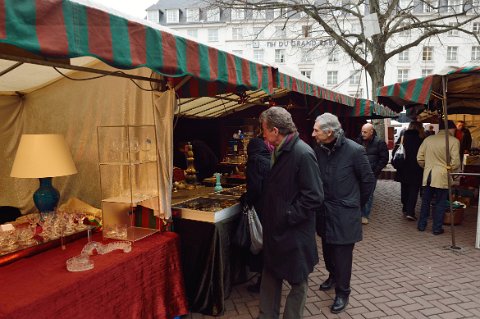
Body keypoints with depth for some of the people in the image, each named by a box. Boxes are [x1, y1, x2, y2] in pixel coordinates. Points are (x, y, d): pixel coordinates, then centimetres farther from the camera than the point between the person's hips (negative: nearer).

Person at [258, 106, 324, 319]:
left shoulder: (303, 154, -21)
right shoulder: (278, 151, 6)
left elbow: (314, 197, -23)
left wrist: (287, 217, -18)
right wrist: (269, 217, 9)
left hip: (295, 234, -8)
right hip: (275, 229, 9)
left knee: (297, 282, 13)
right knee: (270, 276, 20)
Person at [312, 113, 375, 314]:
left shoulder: (354, 150, -16)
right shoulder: (318, 149, -3)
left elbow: (369, 180, -4)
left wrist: (358, 204, 4)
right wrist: (321, 201, 12)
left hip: (345, 213, -5)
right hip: (324, 211, 5)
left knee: (342, 254, 5)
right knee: (328, 249, 18)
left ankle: (342, 292, 23)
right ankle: (333, 275, 43)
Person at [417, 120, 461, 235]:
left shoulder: (428, 139, 4)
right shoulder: (454, 141, -8)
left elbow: (419, 158, 6)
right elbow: (456, 162, -12)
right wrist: (451, 168, 8)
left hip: (428, 176, 4)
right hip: (442, 176, -4)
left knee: (425, 201, 16)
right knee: (440, 203, 8)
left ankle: (421, 225, 24)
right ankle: (437, 228, 14)